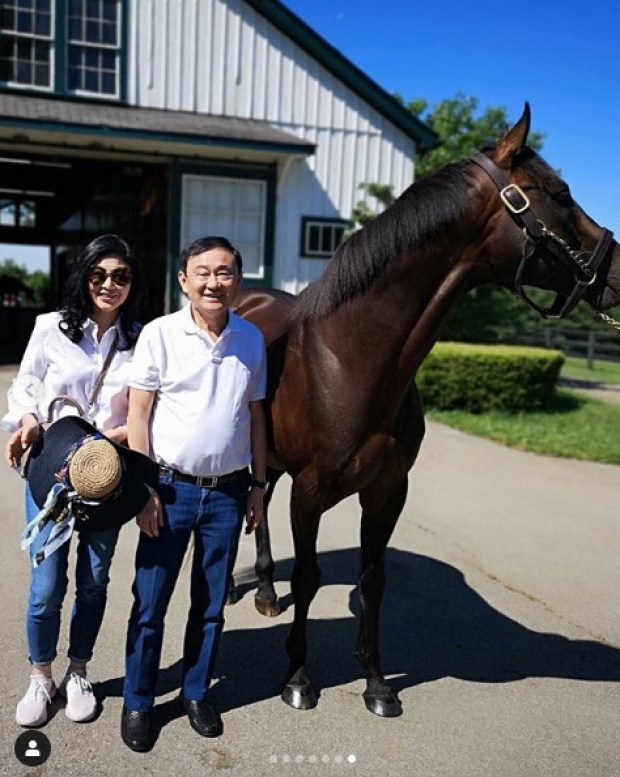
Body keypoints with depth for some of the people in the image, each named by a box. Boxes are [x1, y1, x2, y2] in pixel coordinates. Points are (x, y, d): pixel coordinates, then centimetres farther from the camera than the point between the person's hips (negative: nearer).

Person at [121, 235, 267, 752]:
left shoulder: (252, 338, 1)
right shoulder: (160, 333, -8)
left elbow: (256, 415, 8)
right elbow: (138, 415, -6)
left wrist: (258, 485, 7)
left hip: (228, 492, 3)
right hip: (171, 489, -2)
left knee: (211, 606, 14)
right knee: (150, 605, 8)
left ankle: (196, 694, 34)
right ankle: (138, 703, 29)